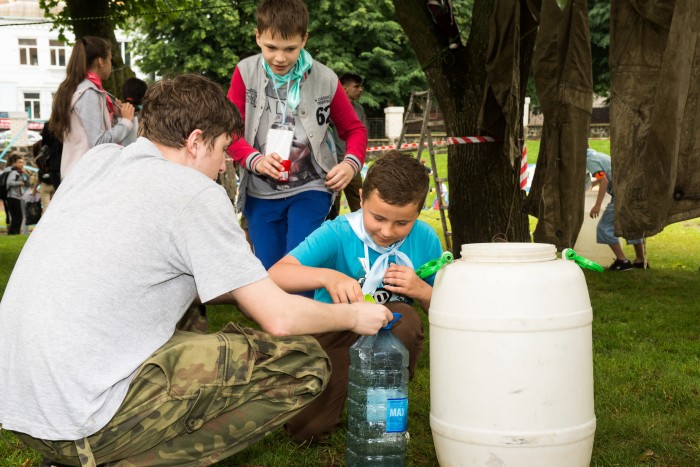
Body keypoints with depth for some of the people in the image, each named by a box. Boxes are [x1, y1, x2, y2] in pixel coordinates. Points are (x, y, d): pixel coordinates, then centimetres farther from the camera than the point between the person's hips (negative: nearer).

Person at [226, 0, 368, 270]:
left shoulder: (325, 80, -6)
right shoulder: (245, 73, -4)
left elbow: (354, 129, 6)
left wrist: (352, 163, -15)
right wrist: (255, 160, -23)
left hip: (309, 189, -2)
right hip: (260, 193, 2)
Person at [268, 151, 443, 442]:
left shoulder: (425, 240, -10)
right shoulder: (337, 234, -21)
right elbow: (276, 275, -34)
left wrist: (422, 290, -24)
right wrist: (327, 276, -53)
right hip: (334, 338, -2)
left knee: (404, 317, -32)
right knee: (306, 428, -26)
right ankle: (342, 390, 10)